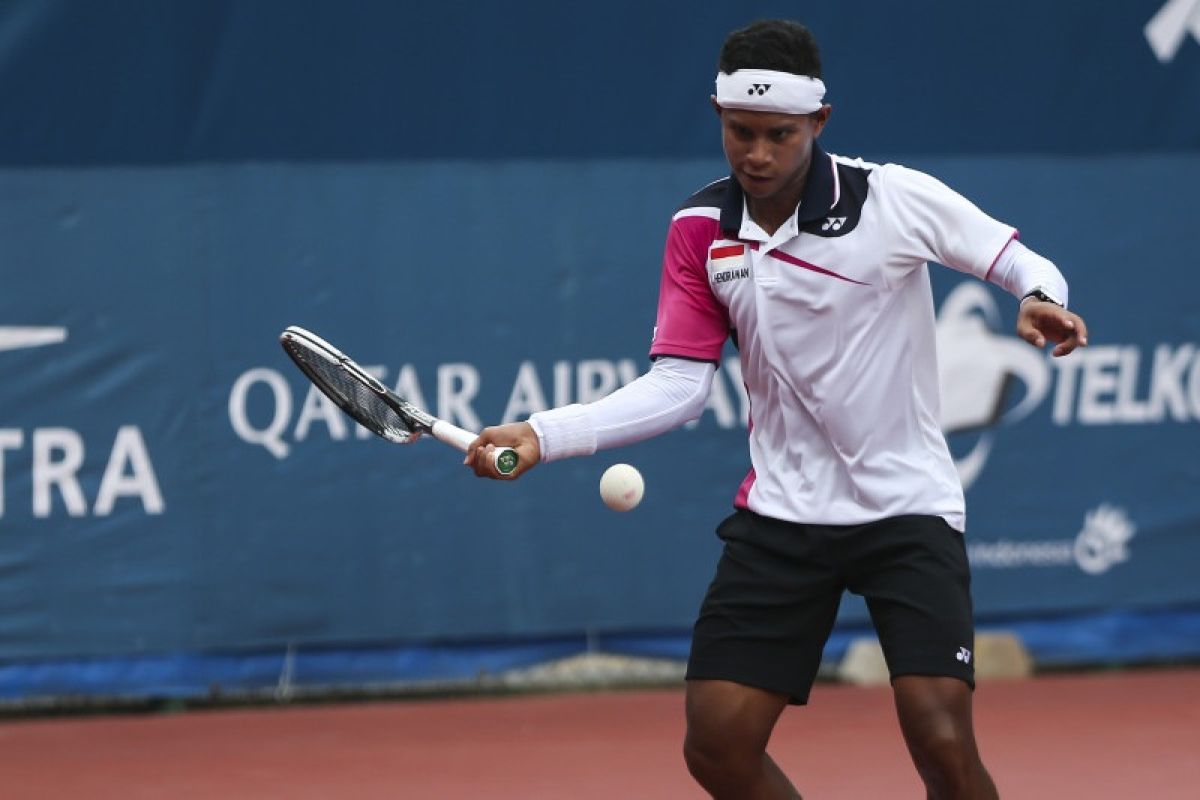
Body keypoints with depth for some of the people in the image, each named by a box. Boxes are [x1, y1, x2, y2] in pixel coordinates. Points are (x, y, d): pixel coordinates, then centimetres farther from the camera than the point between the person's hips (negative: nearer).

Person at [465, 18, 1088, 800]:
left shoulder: (895, 199, -11)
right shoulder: (700, 230, 0)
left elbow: (1027, 265, -6)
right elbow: (677, 385, -3)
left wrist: (1041, 298, -31)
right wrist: (542, 435, -14)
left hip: (908, 507, -4)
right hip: (781, 514, 4)